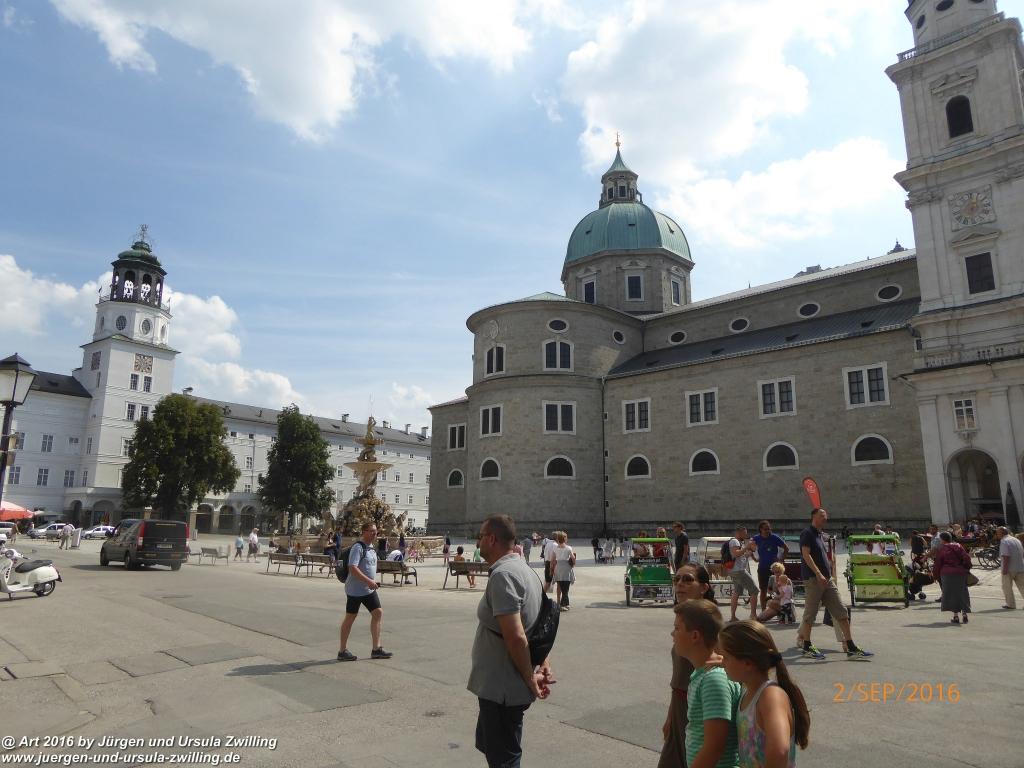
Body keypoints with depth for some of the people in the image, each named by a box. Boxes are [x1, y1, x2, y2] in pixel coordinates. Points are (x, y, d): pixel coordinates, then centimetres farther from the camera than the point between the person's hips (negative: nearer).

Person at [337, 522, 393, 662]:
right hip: (355, 589, -9)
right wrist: (368, 581, -30)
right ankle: (343, 651, 15)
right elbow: (353, 568, -26)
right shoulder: (358, 547, -17)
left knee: (378, 613, 3)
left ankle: (376, 649, 9)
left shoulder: (371, 547, 12)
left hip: (369, 589, 9)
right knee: (350, 617, 2)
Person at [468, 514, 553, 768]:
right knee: (487, 743, 25)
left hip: (501, 688, -10)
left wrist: (530, 679, -16)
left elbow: (515, 637, -27)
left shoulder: (502, 575, -22)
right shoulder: (526, 570, 10)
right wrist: (544, 666, 9)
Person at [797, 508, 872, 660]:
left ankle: (851, 648, 6)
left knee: (841, 612, 4)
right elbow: (806, 554, -18)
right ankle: (807, 647, 10)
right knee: (810, 613, 0)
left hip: (827, 579, 9)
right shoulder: (807, 533, -8)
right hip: (813, 578, -9)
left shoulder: (819, 535, 19)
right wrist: (818, 574, -24)